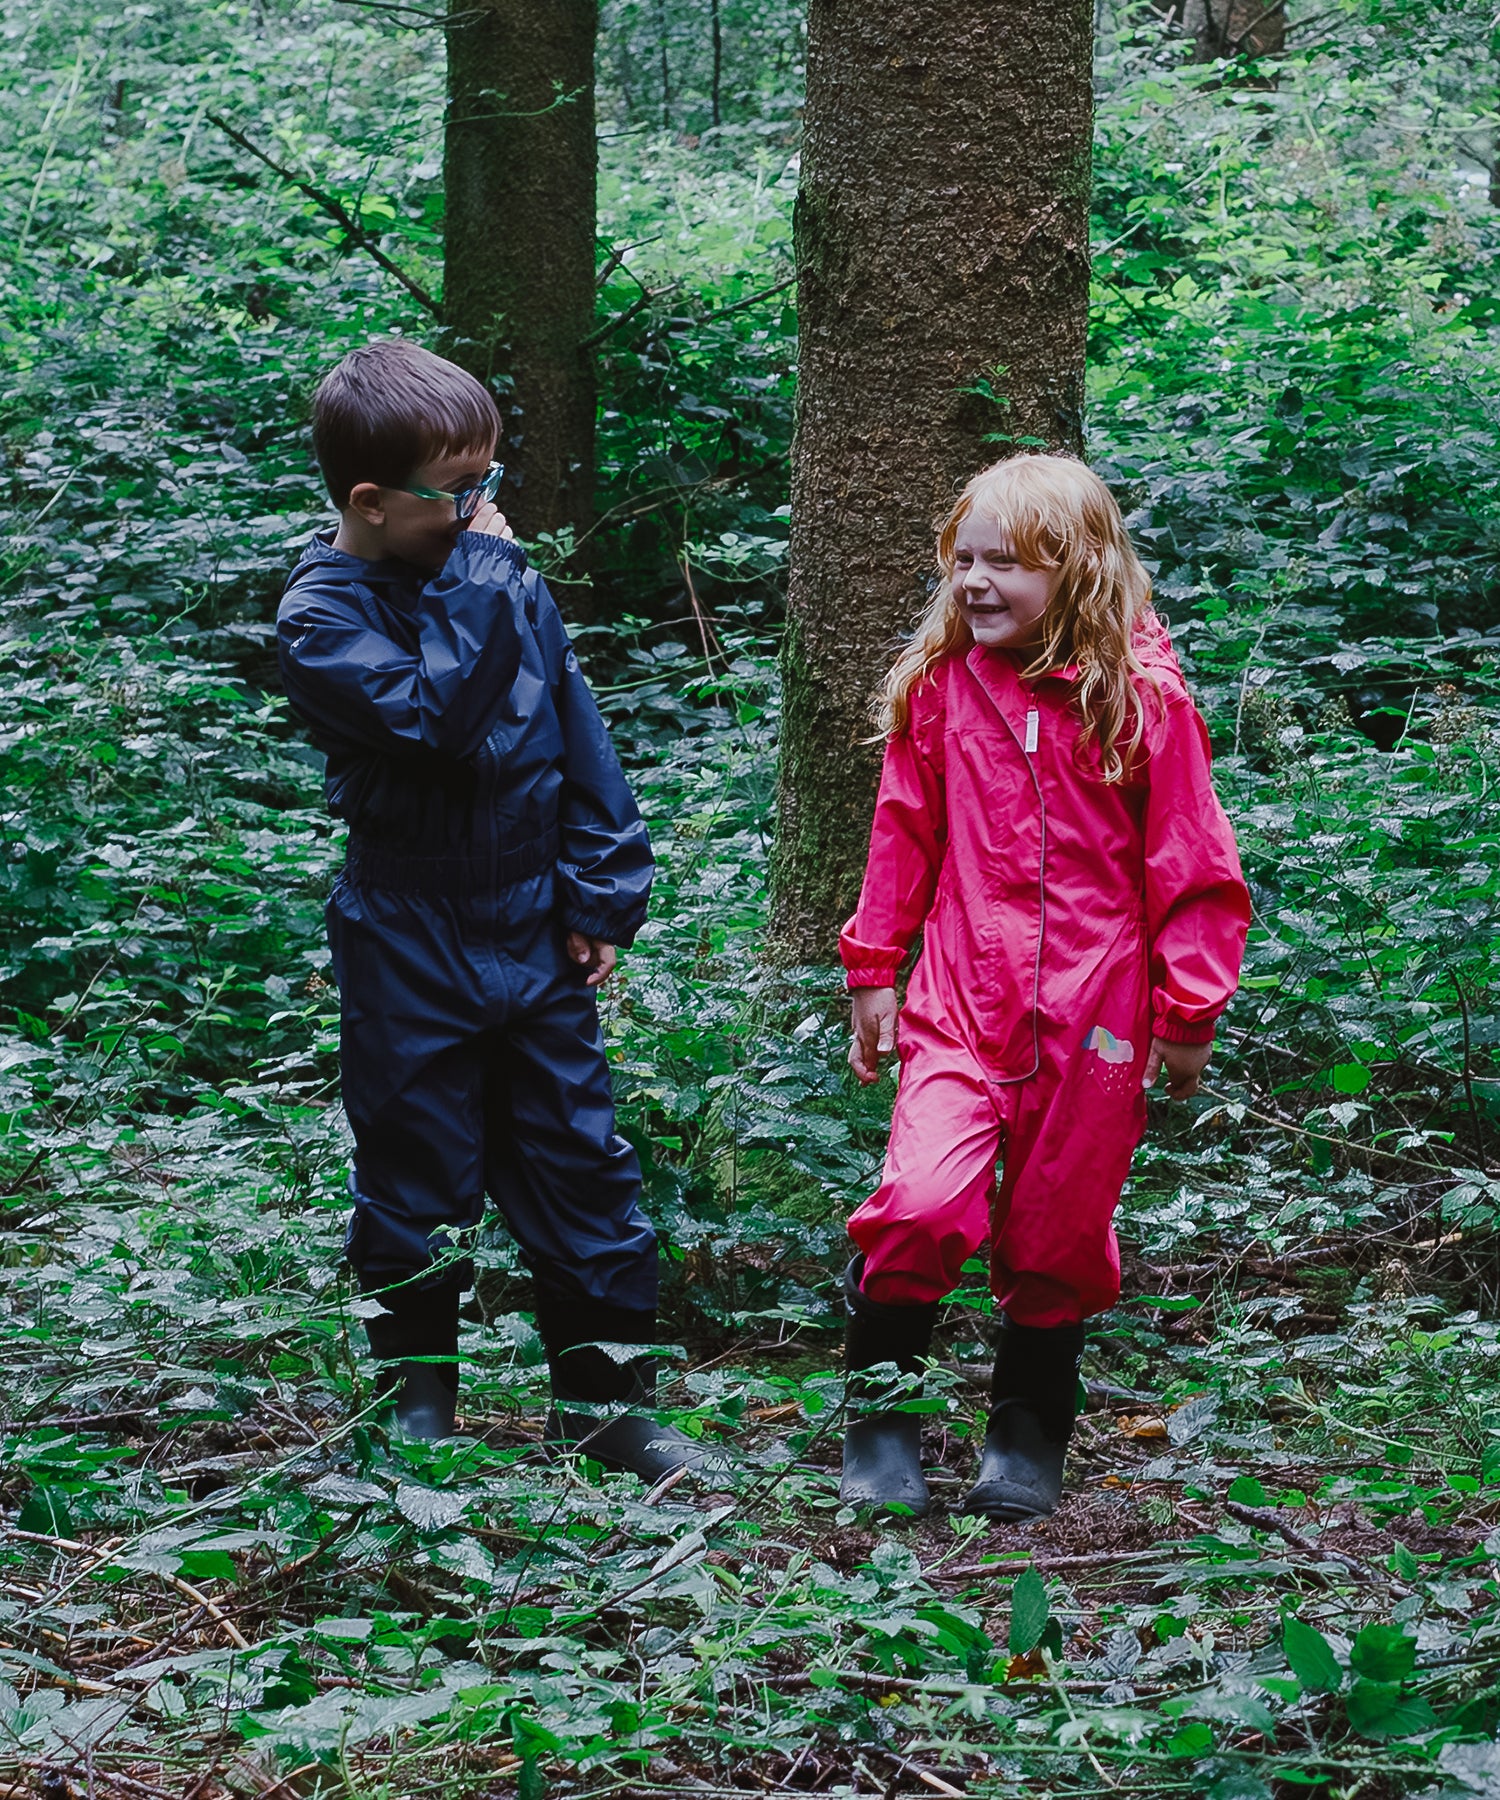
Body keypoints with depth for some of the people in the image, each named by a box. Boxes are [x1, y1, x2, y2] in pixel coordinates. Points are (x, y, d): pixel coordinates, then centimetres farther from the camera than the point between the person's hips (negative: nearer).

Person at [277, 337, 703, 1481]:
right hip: (411, 946, -4)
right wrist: (478, 580, -25)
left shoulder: (506, 578, 2)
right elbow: (437, 717, -29)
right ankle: (420, 1406, 22)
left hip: (535, 936, 4)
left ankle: (605, 1398, 20)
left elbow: (579, 741, 7)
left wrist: (601, 895, 3)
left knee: (582, 1162, 8)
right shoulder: (323, 616, -12)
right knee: (420, 1184, 6)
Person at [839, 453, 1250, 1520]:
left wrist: (1188, 1011, 0)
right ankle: (881, 1413, 2)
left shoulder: (1141, 700, -5)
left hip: (1093, 1016, -1)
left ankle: (1029, 1439, 29)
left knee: (1055, 1239, 8)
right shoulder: (939, 685, 3)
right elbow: (904, 834, 13)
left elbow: (1191, 863, 0)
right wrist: (874, 969, 15)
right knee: (925, 1204, -18)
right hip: (962, 1003, 1)